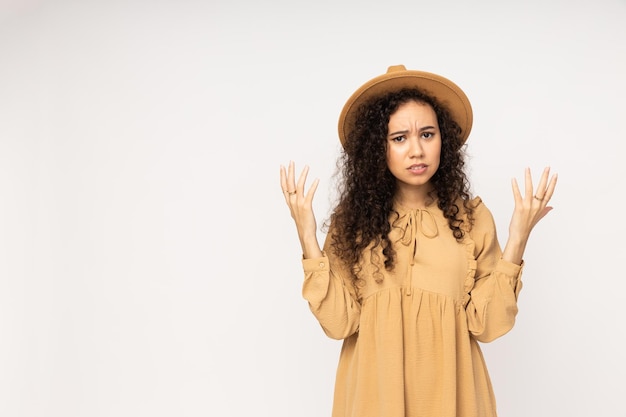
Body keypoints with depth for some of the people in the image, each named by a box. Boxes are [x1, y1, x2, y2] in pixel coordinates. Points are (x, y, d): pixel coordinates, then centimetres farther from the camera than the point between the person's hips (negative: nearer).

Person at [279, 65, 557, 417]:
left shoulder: (472, 218, -3)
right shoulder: (353, 220, -4)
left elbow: (486, 324, -9)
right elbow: (339, 322, -12)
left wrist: (517, 241, -15)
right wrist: (308, 238, -17)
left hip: (448, 387, 0)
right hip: (375, 388, 0)